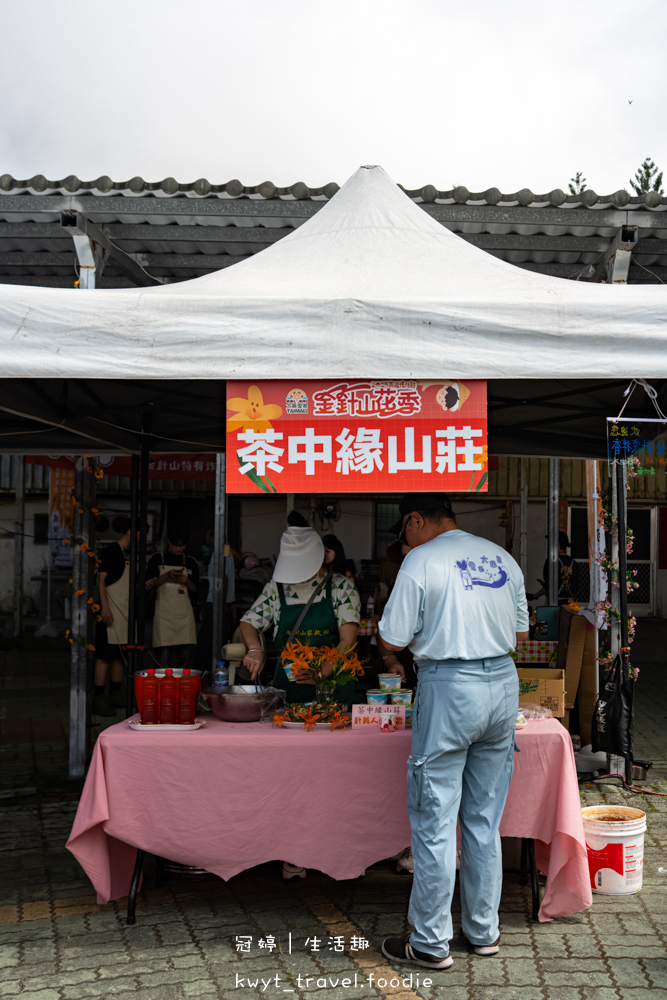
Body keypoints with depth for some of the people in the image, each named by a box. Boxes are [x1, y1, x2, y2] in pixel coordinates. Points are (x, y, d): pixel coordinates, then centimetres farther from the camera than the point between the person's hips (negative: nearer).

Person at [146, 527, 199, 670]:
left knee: (185, 656, -2)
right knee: (164, 656, -8)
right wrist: (167, 576, -12)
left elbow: (196, 590, 14)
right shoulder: (157, 559, 7)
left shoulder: (190, 562, 12)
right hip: (164, 614, -2)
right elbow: (148, 585, 2)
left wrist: (186, 581, -7)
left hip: (185, 614, 2)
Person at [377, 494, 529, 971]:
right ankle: (484, 932, 25)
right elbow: (520, 633, 16)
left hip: (450, 688, -6)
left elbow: (393, 640, -8)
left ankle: (431, 943, 11)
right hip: (504, 685, 6)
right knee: (484, 820, 16)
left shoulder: (421, 560, -8)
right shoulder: (502, 558, 9)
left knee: (435, 822, 3)